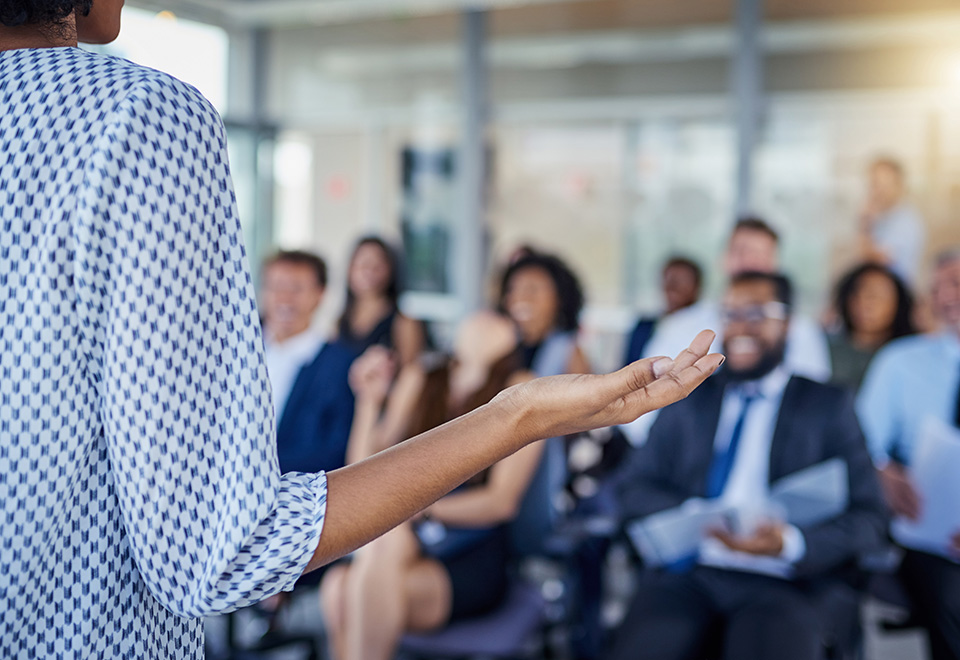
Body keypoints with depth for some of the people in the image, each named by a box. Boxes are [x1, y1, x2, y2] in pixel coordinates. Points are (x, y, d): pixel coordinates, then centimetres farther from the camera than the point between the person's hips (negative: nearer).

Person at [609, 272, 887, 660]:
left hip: (786, 585, -1)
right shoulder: (689, 400, 19)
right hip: (687, 576, 2)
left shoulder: (830, 406, 12)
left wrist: (793, 542, -16)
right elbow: (633, 487, 13)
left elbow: (868, 517, 4)